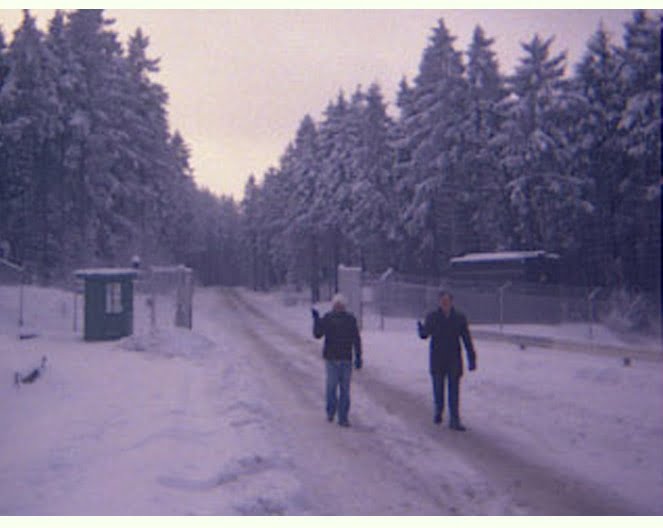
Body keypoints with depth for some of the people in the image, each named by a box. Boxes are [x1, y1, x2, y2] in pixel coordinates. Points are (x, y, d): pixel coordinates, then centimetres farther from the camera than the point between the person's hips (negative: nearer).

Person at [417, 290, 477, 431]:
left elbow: (467, 340, 3)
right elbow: (424, 335, -10)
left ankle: (454, 420, 1)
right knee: (438, 388, 9)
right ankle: (438, 412, 33)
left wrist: (472, 359, 0)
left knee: (454, 390, -2)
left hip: (454, 360, 0)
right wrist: (421, 328, -34)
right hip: (437, 360, 0)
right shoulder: (432, 317, -2)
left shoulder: (459, 318, 0)